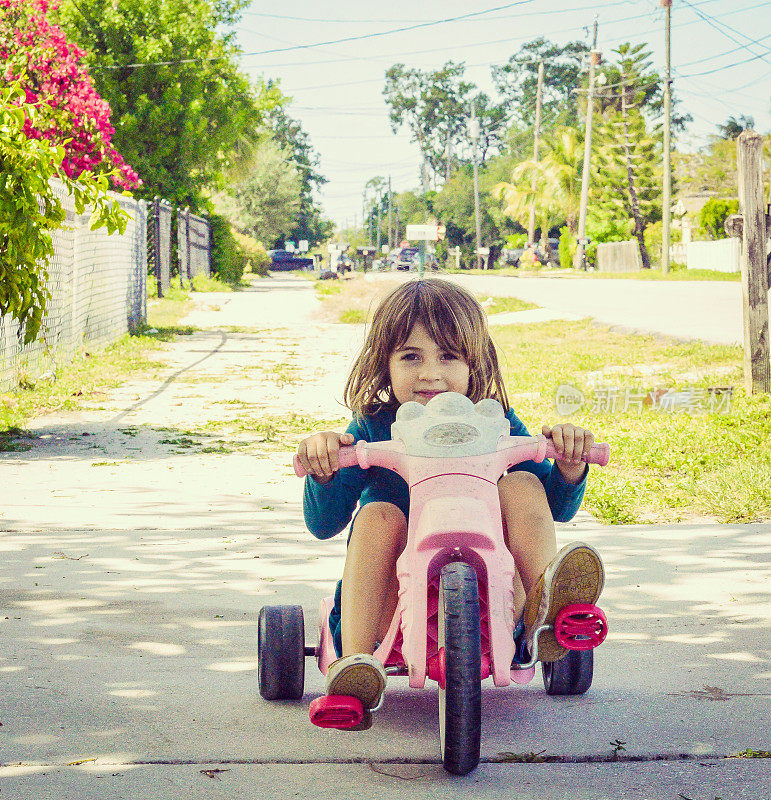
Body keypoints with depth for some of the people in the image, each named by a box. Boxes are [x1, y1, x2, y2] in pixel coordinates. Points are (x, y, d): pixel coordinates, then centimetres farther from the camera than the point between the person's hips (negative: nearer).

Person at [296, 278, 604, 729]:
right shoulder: (373, 430, -3)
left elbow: (555, 509, 1)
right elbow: (324, 525, -9)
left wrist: (569, 467, -20)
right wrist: (323, 472, -30)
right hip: (395, 604, 0)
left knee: (524, 485, -14)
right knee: (378, 515, -27)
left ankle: (541, 619, -34)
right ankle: (355, 659, -39)